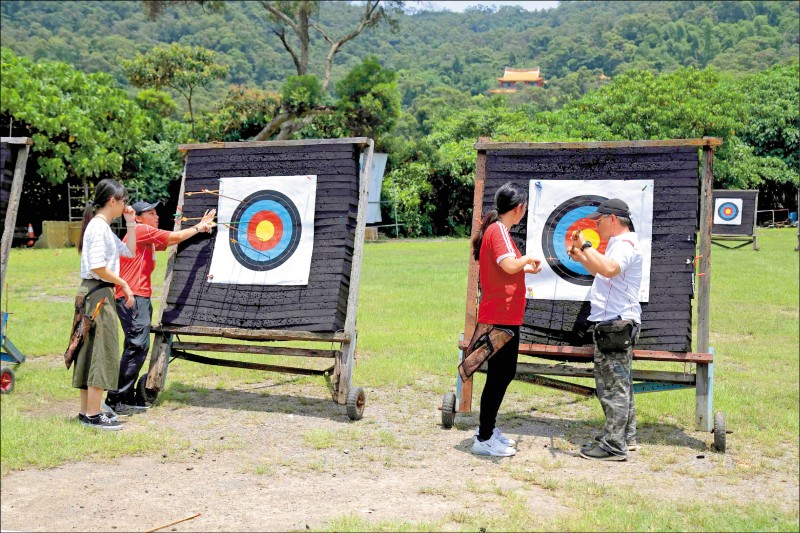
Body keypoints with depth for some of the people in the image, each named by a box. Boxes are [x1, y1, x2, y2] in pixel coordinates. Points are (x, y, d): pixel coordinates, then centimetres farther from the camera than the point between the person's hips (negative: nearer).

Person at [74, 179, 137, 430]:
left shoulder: (104, 227, 16)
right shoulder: (98, 226, -13)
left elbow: (129, 252, 24)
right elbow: (97, 267, -21)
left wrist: (130, 223, 17)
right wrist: (124, 284, -13)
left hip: (94, 293, 10)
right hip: (98, 293, -10)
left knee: (92, 351, 12)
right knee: (102, 350, -7)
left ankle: (87, 410, 18)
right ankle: (93, 415, -3)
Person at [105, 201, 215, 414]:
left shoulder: (149, 238, 22)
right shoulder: (140, 230, -6)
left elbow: (172, 241, 21)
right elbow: (175, 237, -4)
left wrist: (200, 227, 20)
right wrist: (198, 228, 10)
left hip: (140, 297, 11)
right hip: (132, 297, -11)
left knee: (138, 345, 11)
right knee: (137, 345, -14)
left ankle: (127, 396, 15)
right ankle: (116, 399, -13)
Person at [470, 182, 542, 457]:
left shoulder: (495, 229, 15)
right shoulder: (499, 231, -15)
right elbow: (509, 264, -31)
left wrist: (526, 268, 21)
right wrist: (528, 259, -12)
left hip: (502, 316, 10)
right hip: (501, 317, -10)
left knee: (504, 373, 17)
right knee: (499, 375, -4)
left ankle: (488, 429, 26)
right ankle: (484, 439, 3)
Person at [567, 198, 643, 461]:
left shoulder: (625, 245, -15)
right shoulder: (618, 243, 20)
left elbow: (609, 269, -35)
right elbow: (601, 272, 31)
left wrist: (586, 246, -25)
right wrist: (579, 255, 19)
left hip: (615, 324, -11)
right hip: (615, 323, 11)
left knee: (613, 385, -8)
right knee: (620, 383, 17)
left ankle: (613, 445, -4)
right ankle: (626, 437, 27)